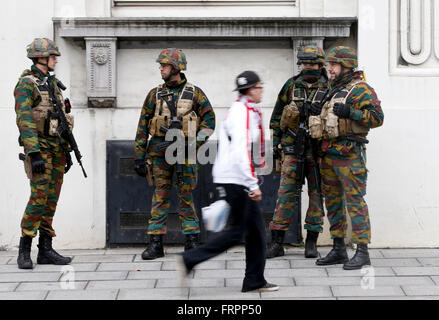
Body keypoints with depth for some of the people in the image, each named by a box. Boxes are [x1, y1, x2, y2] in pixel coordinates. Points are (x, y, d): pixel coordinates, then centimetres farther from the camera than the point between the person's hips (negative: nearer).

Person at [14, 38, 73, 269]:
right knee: (39, 196, -13)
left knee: (52, 198, 6)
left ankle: (45, 250, 9)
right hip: (39, 146, -8)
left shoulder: (53, 84, 16)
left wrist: (67, 150, 16)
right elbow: (24, 120, -18)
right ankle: (24, 251, -5)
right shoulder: (26, 84, -9)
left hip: (56, 147, 8)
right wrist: (34, 153, -25)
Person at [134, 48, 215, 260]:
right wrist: (139, 156, 4)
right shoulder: (155, 94, 7)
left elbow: (209, 120, 4)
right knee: (160, 196, 1)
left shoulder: (194, 93, 2)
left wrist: (195, 143, -8)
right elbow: (142, 126, 8)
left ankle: (192, 242, 11)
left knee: (186, 197, 2)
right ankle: (155, 244, 3)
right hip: (160, 153, 2)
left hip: (185, 153, -1)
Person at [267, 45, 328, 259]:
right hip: (292, 147, 0)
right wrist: (276, 143, 9)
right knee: (286, 193, -3)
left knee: (316, 194, 3)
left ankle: (311, 242, 11)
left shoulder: (328, 89, 2)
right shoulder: (291, 85, 7)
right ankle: (277, 243, 1)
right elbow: (277, 115, 13)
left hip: (317, 148, 0)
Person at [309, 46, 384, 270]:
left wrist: (349, 112, -24)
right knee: (333, 201, 11)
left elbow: (377, 117, -16)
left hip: (350, 156, -9)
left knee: (354, 201, -9)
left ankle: (362, 251, -6)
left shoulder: (361, 89, -7)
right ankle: (338, 250, 18)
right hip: (329, 155, 9)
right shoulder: (334, 90, 19)